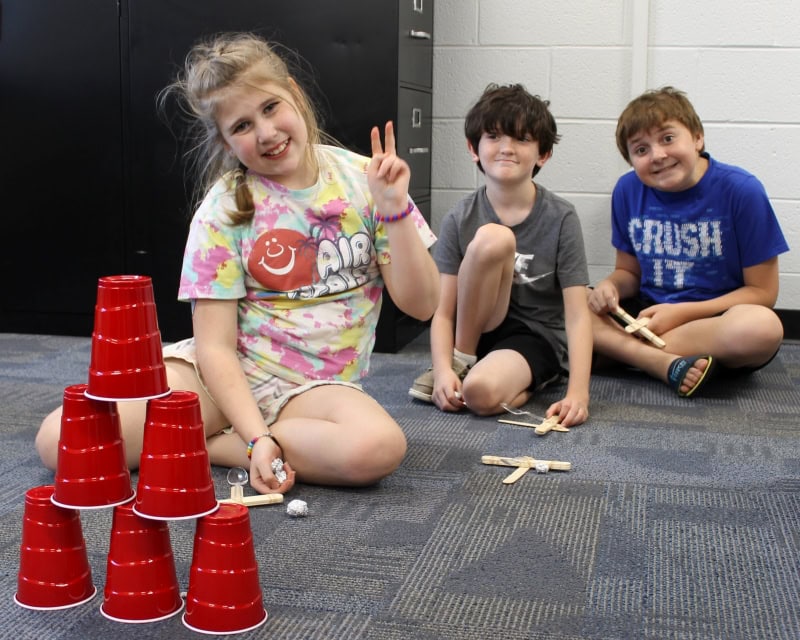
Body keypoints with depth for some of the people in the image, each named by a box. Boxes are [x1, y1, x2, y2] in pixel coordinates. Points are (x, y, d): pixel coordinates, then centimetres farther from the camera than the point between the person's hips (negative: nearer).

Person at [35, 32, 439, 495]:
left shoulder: (362, 179, -2)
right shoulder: (224, 210, -5)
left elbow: (420, 305, -3)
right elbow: (215, 346, -9)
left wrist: (394, 209, -16)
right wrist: (257, 437, -23)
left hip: (316, 385, 2)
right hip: (226, 374, -1)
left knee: (380, 447, -37)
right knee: (61, 441, -22)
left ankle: (201, 446, -14)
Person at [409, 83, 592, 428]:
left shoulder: (560, 218, -8)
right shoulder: (460, 219, -4)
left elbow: (577, 313, -13)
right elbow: (443, 312, -6)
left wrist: (578, 392, -25)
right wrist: (443, 370, -25)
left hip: (537, 339, -3)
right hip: (478, 331, 3)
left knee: (481, 393, -39)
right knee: (492, 238, -26)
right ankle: (461, 361, -10)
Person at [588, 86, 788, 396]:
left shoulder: (741, 190, -12)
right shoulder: (628, 190, -1)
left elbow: (762, 291, -8)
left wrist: (681, 312, -18)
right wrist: (610, 286, -13)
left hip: (717, 321, -3)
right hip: (650, 314, 4)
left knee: (764, 327, -37)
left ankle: (624, 349, -24)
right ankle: (668, 364, -31)